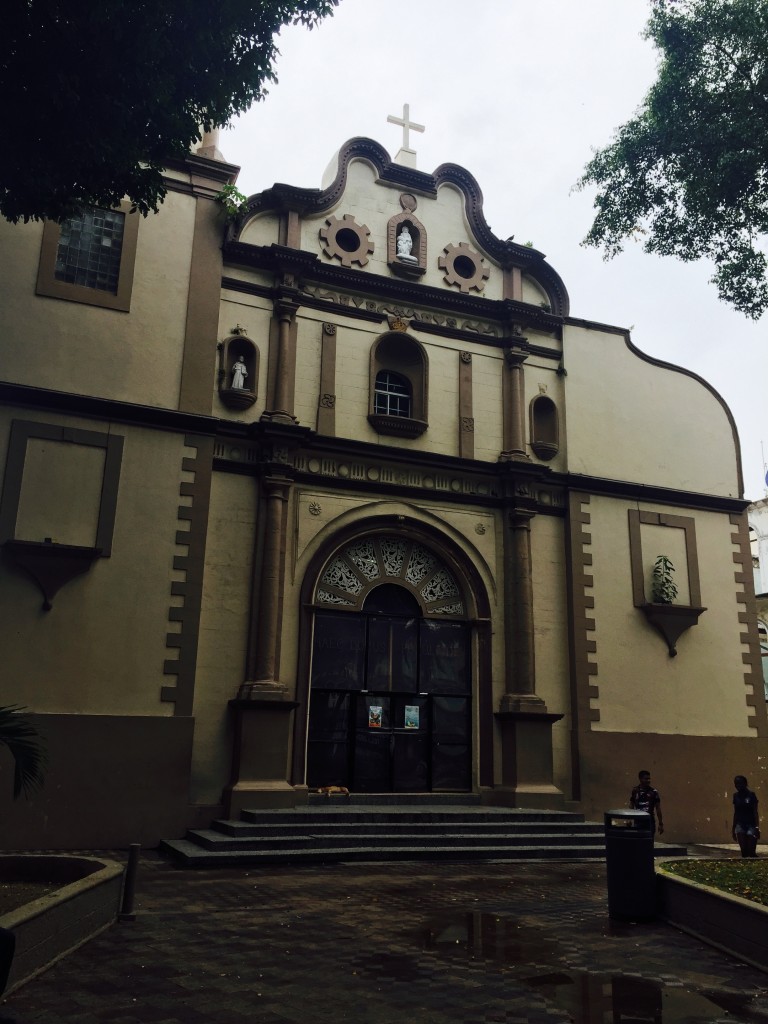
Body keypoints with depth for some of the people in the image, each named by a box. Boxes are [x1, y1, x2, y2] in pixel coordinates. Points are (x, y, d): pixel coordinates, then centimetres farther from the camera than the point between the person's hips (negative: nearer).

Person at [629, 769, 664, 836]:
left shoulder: (653, 792, -3)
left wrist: (661, 823, -1)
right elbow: (631, 807, 8)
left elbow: (658, 808, 0)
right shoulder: (635, 791, 1)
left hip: (650, 822, -1)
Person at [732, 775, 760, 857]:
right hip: (740, 824, 4)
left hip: (751, 824, -4)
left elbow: (755, 812, -6)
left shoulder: (751, 795, -5)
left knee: (751, 852, -5)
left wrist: (757, 827, -15)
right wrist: (733, 828, 17)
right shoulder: (736, 796, 9)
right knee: (744, 851, -2)